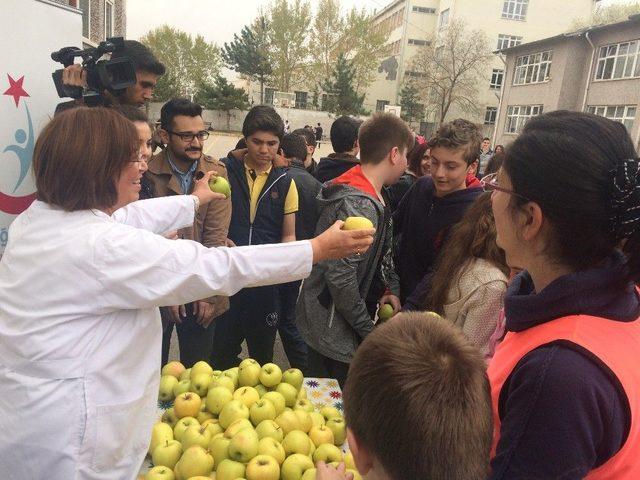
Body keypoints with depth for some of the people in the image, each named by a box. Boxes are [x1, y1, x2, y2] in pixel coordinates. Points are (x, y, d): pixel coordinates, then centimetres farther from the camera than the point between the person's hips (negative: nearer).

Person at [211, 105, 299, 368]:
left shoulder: (284, 182, 3)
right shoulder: (224, 171, -2)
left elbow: (288, 236, 5)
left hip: (266, 282, 1)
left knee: (262, 358, 18)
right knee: (221, 356, 13)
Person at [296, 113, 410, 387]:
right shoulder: (359, 204, -25)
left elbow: (382, 251, 18)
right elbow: (340, 276, -27)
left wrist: (392, 287, 2)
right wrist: (368, 329, -15)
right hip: (334, 331, -9)